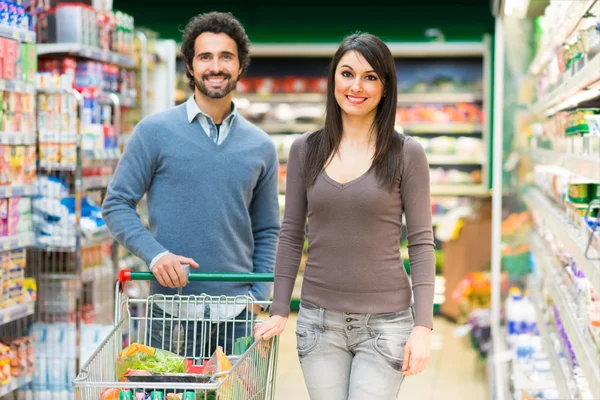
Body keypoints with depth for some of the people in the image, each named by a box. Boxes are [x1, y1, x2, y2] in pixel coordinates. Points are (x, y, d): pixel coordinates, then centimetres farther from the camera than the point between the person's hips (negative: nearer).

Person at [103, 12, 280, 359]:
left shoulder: (261, 147, 10)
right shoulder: (155, 131, 0)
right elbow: (117, 204, -1)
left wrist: (257, 295, 3)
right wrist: (154, 253, -16)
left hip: (236, 316, 3)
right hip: (172, 314, -2)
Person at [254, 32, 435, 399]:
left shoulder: (407, 155, -3)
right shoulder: (305, 150, 5)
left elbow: (421, 243, -3)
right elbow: (291, 236, 9)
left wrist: (423, 326, -10)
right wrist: (279, 311, 4)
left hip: (385, 323, -2)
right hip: (318, 321, 3)